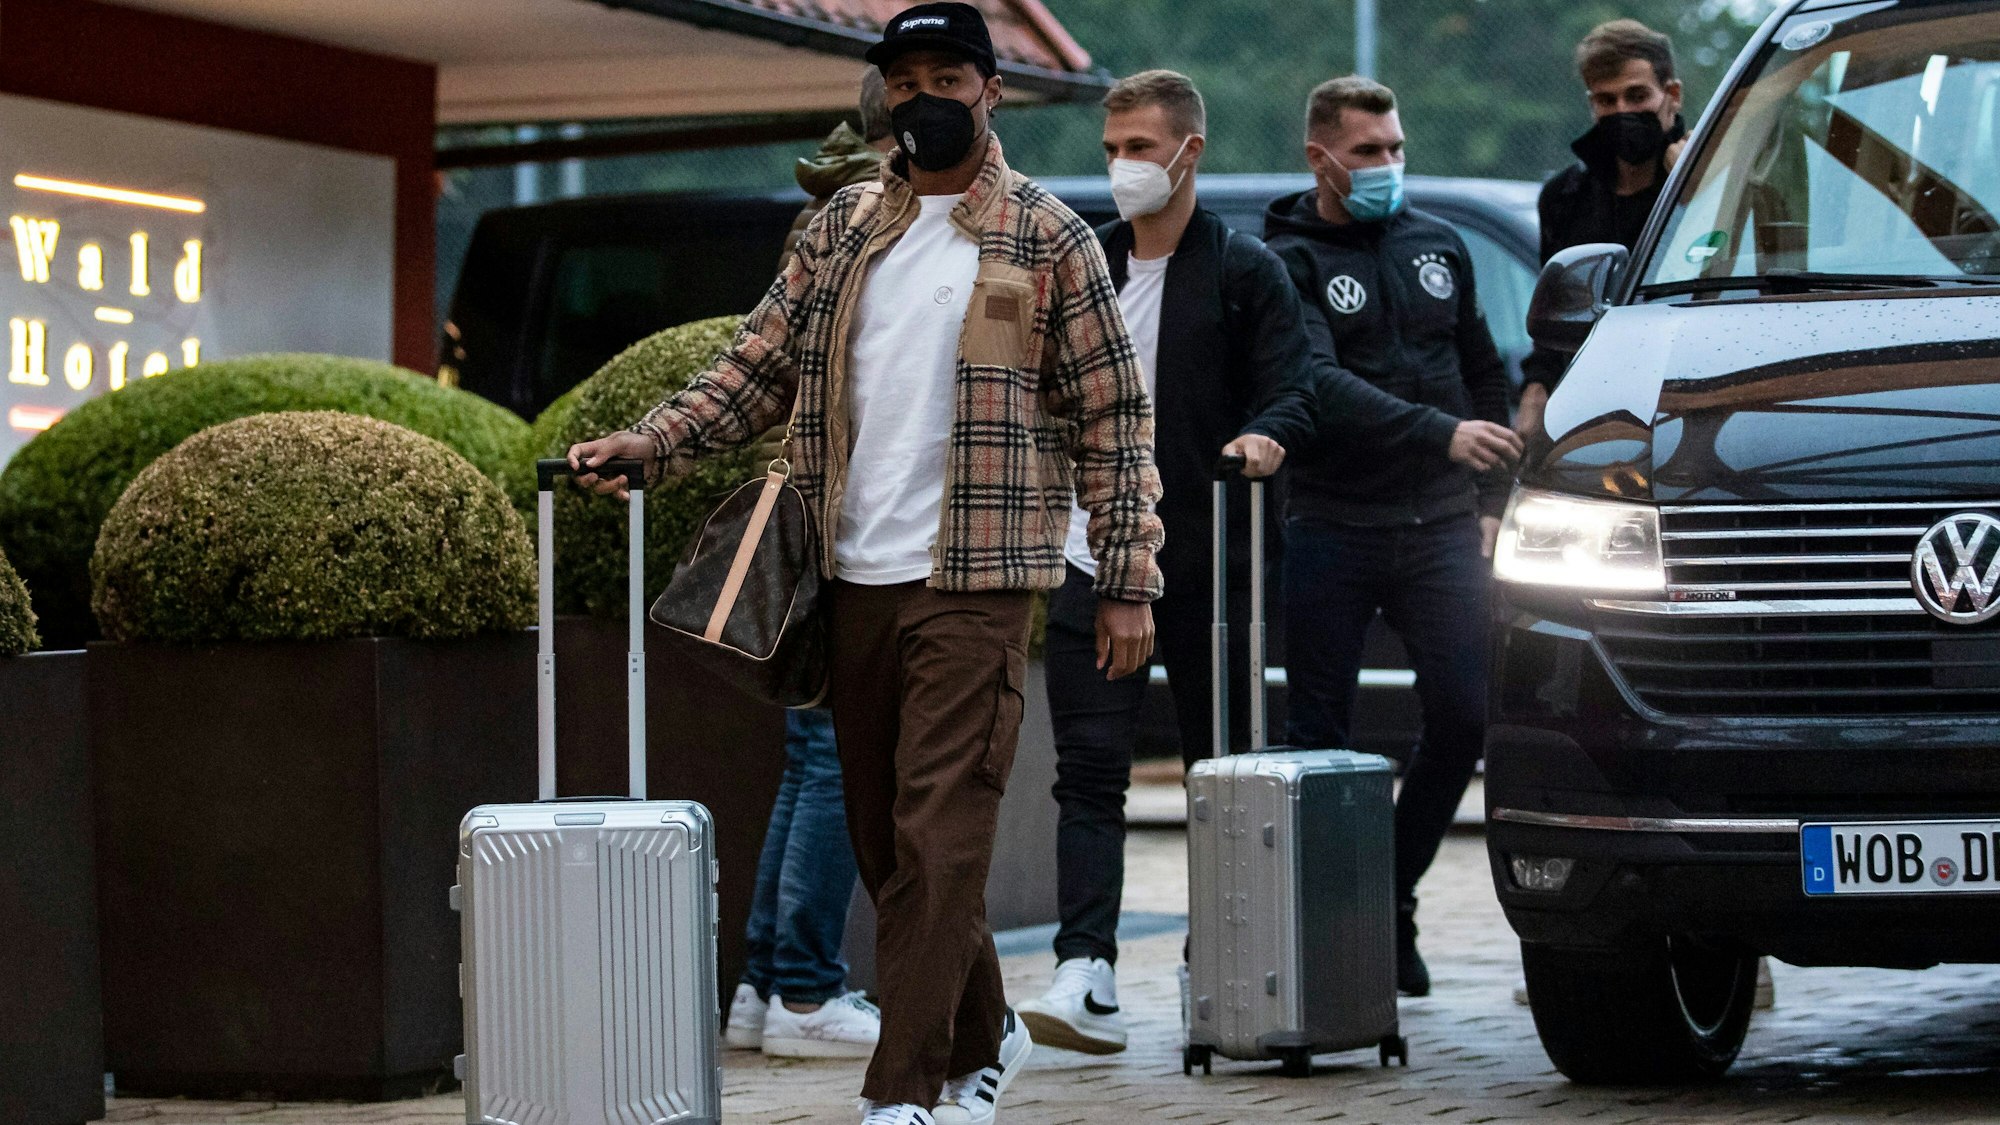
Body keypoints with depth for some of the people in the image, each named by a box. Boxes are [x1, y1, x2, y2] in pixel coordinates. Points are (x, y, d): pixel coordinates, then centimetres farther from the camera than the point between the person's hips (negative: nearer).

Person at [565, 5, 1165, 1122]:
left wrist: (1130, 579, -6)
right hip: (858, 576, 5)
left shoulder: (1047, 238, 0)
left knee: (938, 838, -9)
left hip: (974, 582, -5)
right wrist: (652, 442, -3)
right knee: (883, 837, 11)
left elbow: (1114, 416, 0)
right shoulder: (842, 229, 13)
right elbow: (761, 366, 12)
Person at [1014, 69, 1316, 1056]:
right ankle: (1087, 981, -16)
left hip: (1204, 564, -3)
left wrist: (1267, 436, -28)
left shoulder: (1244, 271, 1)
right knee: (1089, 772, -9)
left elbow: (1293, 384, -6)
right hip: (1093, 558, 3)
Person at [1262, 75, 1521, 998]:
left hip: (1439, 530, 4)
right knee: (1320, 738, -1)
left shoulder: (1439, 247, 15)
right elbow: (1318, 386, -18)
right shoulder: (1289, 261, -3)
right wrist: (1440, 434, -29)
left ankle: (1390, 904, 10)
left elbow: (1484, 375, 23)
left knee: (1464, 716, -6)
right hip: (1332, 533, -4)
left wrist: (1492, 497, 14)